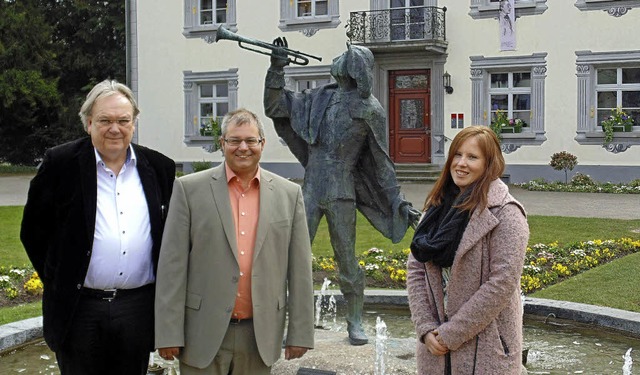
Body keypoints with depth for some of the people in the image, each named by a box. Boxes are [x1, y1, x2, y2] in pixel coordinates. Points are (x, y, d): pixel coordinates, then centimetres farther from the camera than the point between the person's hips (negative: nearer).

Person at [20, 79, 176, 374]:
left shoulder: (159, 168, 5)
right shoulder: (60, 164, -3)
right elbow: (33, 231, 3)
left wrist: (164, 289, 8)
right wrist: (57, 282, 2)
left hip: (139, 308, 2)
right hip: (79, 308, -2)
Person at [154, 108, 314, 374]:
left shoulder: (289, 194, 5)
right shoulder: (189, 189, -2)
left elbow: (299, 269, 5)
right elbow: (172, 265, -4)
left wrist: (300, 333, 3)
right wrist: (169, 333, -8)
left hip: (260, 334, 2)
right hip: (204, 332, -2)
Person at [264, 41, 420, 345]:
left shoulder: (370, 110, -3)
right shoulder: (320, 98, 8)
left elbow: (382, 163, 2)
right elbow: (273, 107, 11)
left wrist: (398, 202, -1)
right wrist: (276, 69, 2)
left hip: (341, 194, -3)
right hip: (311, 190, 4)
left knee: (347, 261, 3)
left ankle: (355, 322, 19)